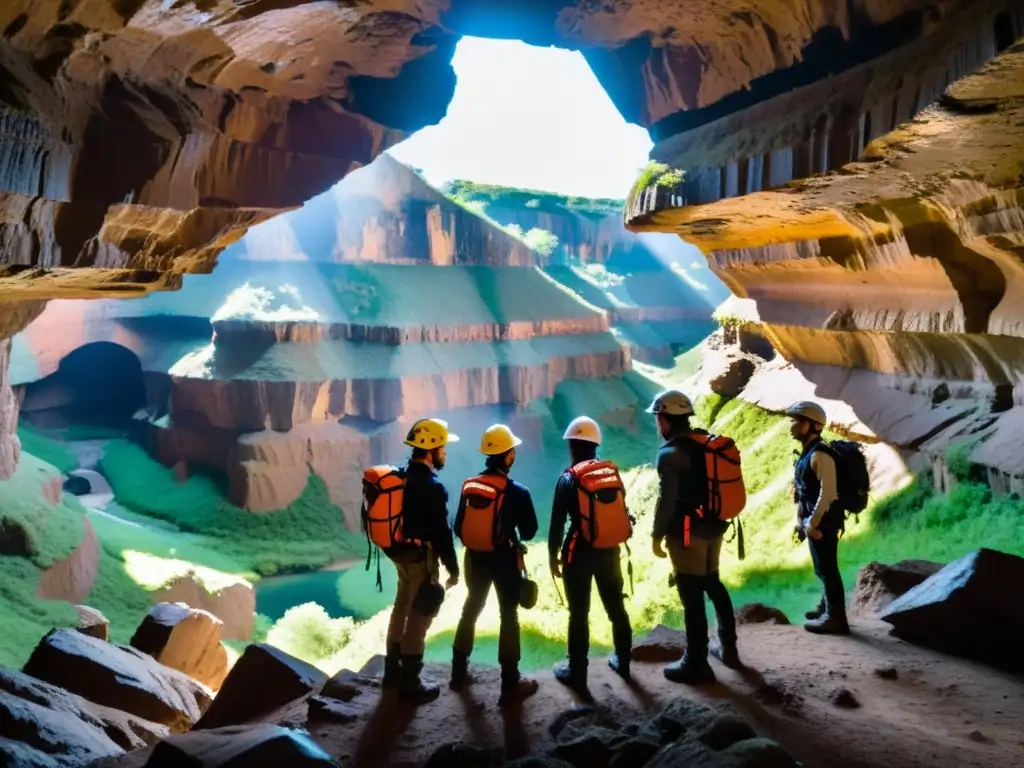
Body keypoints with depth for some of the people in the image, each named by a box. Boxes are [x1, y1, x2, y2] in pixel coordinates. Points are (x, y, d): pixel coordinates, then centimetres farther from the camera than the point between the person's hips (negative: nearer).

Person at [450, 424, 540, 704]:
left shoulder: (469, 486, -3)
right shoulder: (517, 492, -16)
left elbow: (459, 527, 3)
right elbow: (529, 531, -8)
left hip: (475, 558, 5)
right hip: (505, 560, -5)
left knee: (470, 610, 20)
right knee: (509, 617, 6)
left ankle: (459, 672, 29)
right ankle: (511, 683, 10)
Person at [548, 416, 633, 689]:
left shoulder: (568, 479, -12)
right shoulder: (612, 472, 1)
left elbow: (557, 523, -10)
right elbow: (622, 512, 8)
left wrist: (553, 556, 0)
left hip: (579, 553, -4)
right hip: (609, 550, 5)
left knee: (579, 614, 4)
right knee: (616, 607, 17)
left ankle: (577, 672, 13)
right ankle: (623, 662, 32)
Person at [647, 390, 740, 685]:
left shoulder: (670, 453, -17)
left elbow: (667, 500, -18)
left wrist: (657, 535, -8)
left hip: (688, 532, -8)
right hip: (714, 526, 9)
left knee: (692, 597, 0)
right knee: (713, 585, 23)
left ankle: (696, 664, 9)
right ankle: (728, 648, 33)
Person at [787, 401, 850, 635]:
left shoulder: (820, 454, -21)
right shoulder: (809, 452, 10)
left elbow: (828, 492, -25)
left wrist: (812, 522, -21)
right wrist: (800, 517, 12)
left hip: (823, 520, -10)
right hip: (815, 519, 10)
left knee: (827, 568, -1)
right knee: (823, 567, 20)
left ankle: (835, 617, 9)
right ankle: (827, 608, 33)